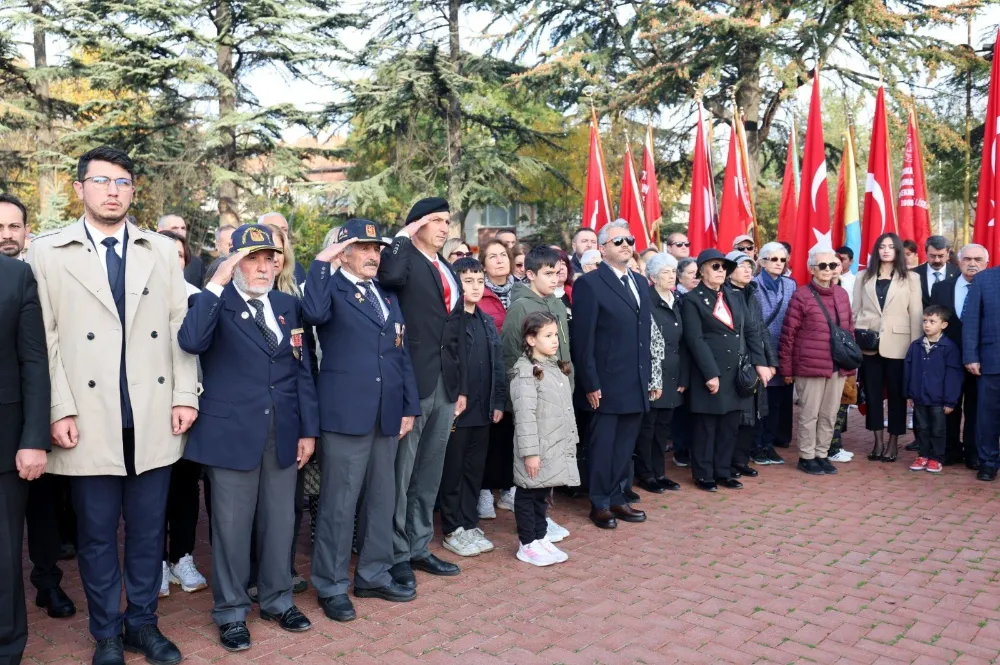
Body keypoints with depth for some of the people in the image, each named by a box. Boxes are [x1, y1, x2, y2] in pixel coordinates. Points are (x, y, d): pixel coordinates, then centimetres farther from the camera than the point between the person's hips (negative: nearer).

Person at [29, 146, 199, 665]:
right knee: (96, 533, 10)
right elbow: (47, 339, -2)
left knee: (148, 528, 11)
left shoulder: (162, 250, 8)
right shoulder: (48, 252, 3)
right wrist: (60, 410, -8)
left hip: (154, 417, 2)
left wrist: (185, 396, 1)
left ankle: (142, 623, 28)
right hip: (90, 418, -2)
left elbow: (180, 327, 6)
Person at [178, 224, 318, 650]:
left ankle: (277, 599, 31)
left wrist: (308, 428, 6)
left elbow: (302, 370, 10)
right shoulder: (216, 303, -3)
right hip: (233, 432, -4)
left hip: (283, 431, 4)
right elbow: (191, 342, -25)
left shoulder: (287, 305, 10)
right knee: (232, 525, 7)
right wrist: (216, 283, -23)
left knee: (280, 520, 14)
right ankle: (231, 611, 23)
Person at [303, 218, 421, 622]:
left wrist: (409, 406, 10)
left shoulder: (387, 296, 17)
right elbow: (314, 314, -27)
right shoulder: (332, 288, -2)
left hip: (388, 414, 7)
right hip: (346, 414, -6)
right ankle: (331, 586, 15)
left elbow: (402, 354, 16)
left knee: (382, 498, 14)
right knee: (340, 502, 1)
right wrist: (322, 262, -17)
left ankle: (374, 574, 29)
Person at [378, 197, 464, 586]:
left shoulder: (449, 272, 17)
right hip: (411, 383, -8)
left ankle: (419, 548, 29)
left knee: (429, 475, 16)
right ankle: (396, 555, 16)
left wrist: (461, 385, 16)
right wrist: (403, 236, -16)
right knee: (401, 475, 3)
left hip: (445, 386, 8)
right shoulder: (405, 261, -6)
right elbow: (389, 275, -32)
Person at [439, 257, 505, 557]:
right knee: (452, 471, 6)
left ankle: (469, 525, 26)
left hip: (482, 409, 6)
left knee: (475, 470, 14)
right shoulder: (448, 321, -9)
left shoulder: (487, 322, 11)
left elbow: (497, 364, 12)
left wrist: (498, 402, 8)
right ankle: (452, 530, 17)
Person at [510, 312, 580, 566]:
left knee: (543, 493, 17)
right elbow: (525, 414, -20)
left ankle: (540, 539, 27)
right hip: (536, 449, -8)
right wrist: (530, 451, -22)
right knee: (528, 494, 4)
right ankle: (527, 544, 14)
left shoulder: (558, 367, 13)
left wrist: (572, 439, 17)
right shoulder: (525, 371, -15)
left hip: (557, 447, 8)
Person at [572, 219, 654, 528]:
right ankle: (600, 504, 18)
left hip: (637, 384, 6)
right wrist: (590, 384, -14)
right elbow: (583, 340, -12)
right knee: (603, 446, 6)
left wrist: (649, 376, 12)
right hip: (607, 384, -6)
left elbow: (645, 333, 16)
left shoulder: (640, 282, 14)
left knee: (625, 447, 14)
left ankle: (617, 498, 27)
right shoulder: (589, 284, -9)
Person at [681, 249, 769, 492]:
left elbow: (751, 331, 12)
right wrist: (710, 373, -18)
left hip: (737, 372, 6)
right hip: (710, 372, -6)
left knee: (730, 426, 11)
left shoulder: (735, 298, 15)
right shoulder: (692, 299, -5)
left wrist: (760, 363, 0)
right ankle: (704, 475, 14)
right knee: (706, 426, 3)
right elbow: (695, 340, -13)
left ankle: (723, 472, 23)